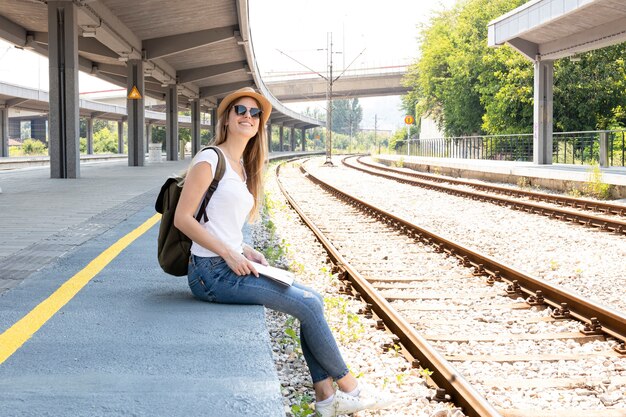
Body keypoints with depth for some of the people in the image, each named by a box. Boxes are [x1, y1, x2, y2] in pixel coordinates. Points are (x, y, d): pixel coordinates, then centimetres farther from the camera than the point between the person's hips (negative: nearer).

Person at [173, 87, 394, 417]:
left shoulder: (242, 167, 17)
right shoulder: (210, 160, -10)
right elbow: (182, 218, -15)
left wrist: (247, 252, 3)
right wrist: (230, 254, -18)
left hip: (232, 266, 9)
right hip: (211, 272, -9)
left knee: (312, 298, 0)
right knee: (308, 304, -13)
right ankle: (348, 386, 3)